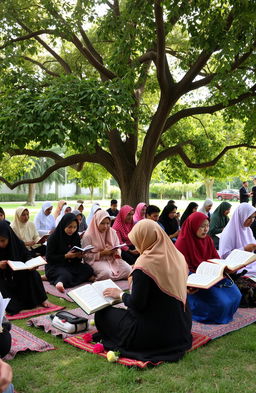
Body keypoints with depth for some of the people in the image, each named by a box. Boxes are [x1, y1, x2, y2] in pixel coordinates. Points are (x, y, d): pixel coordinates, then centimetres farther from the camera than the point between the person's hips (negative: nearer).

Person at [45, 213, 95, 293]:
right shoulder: (53, 238, -9)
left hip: (72, 265, 7)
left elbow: (77, 259, 12)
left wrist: (79, 256, -13)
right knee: (67, 276, -41)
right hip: (55, 265, -7)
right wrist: (65, 256, -20)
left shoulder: (76, 237, 6)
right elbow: (49, 257, -10)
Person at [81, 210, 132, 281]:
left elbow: (118, 249, 13)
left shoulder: (112, 232, 7)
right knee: (107, 273, -36)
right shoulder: (88, 236, -8)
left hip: (112, 259, 5)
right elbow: (87, 256, -9)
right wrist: (102, 253, -17)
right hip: (97, 260, -5)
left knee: (128, 269, -21)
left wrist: (116, 252, -12)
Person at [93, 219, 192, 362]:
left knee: (102, 314, 7)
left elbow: (137, 304, -20)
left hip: (155, 332, -7)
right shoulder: (177, 256, 0)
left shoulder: (144, 264, -22)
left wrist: (120, 294, -1)